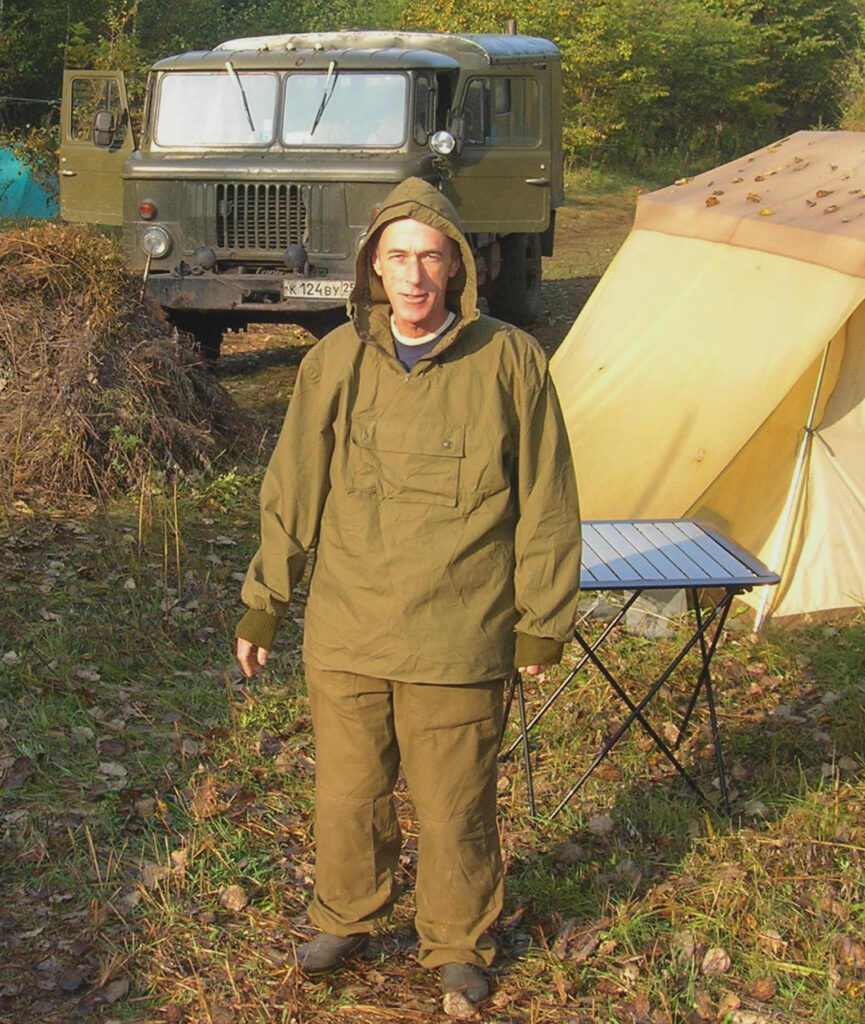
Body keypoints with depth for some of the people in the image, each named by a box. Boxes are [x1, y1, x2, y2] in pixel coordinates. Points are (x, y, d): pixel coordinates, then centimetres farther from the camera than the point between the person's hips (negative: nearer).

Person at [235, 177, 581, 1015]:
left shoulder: (510, 363, -7)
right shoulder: (335, 362, 0)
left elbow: (545, 507, -1)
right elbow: (292, 495, 8)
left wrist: (541, 622, 2)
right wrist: (261, 604, 11)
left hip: (459, 643, -2)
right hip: (346, 634, 2)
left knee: (455, 805, 9)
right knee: (347, 794, 14)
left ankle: (459, 945, 32)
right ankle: (346, 920, 40)